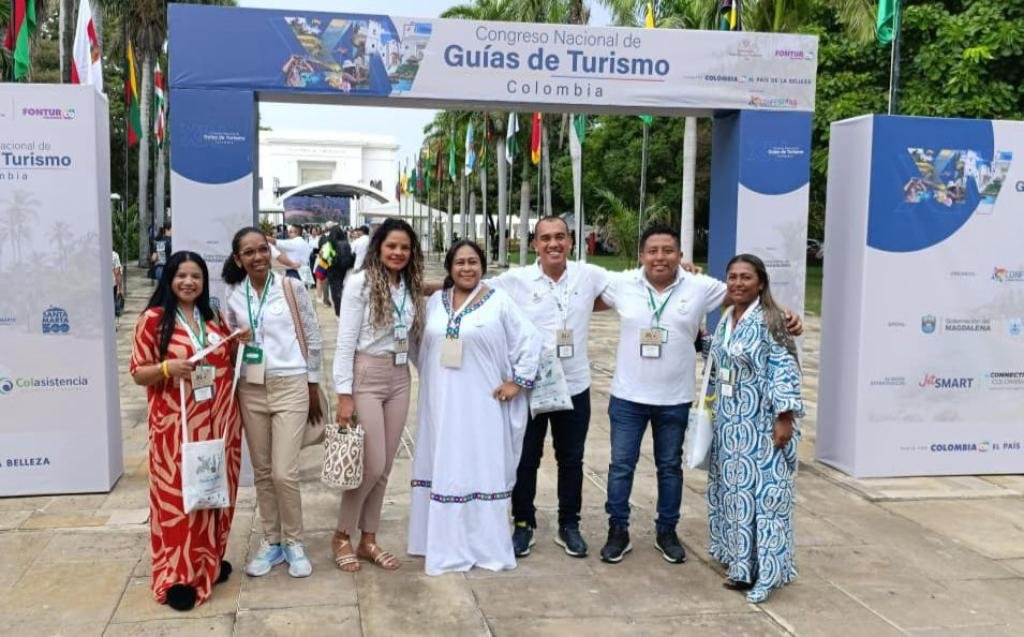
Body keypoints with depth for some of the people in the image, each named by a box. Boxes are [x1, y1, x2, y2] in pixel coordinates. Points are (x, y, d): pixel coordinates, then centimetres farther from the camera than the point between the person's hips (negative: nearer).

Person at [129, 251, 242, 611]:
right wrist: (168, 368, -24)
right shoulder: (153, 319, -5)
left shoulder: (214, 317, 10)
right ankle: (177, 575, 8)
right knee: (177, 494, -1)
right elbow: (138, 373, -5)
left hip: (217, 419, 5)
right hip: (175, 424, -5)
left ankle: (210, 560, 28)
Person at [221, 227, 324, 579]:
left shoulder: (292, 287, -6)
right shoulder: (233, 297, 2)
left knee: (284, 473, -6)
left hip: (290, 387, -3)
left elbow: (313, 337, 1)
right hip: (251, 390, 3)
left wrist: (313, 385, 2)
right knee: (262, 472, 10)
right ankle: (271, 541, 25)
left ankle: (293, 542, 14)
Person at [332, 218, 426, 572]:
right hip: (366, 377, -6)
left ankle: (368, 539, 22)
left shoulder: (411, 287, 8)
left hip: (399, 380, 6)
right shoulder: (360, 282, -9)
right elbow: (345, 342, -11)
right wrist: (344, 394, -14)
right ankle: (342, 536, 15)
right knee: (372, 465, -5)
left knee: (385, 466, 10)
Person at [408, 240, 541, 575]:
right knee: (441, 468, 10)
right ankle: (442, 543, 22)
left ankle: (485, 545, 13)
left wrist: (517, 381, -8)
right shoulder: (435, 301, 8)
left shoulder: (499, 301, -5)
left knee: (480, 469, 3)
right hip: (440, 403, 4)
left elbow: (530, 341, -5)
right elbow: (423, 347, 18)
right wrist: (430, 380, 12)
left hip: (480, 403, -4)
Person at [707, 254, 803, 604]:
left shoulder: (769, 320, -14)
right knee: (732, 486, 14)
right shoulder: (726, 318, 9)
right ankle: (739, 558, 27)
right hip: (729, 418, 8)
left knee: (759, 489, -3)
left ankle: (760, 569, 6)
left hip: (760, 422, -8)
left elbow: (784, 370, -18)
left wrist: (785, 418, -21)